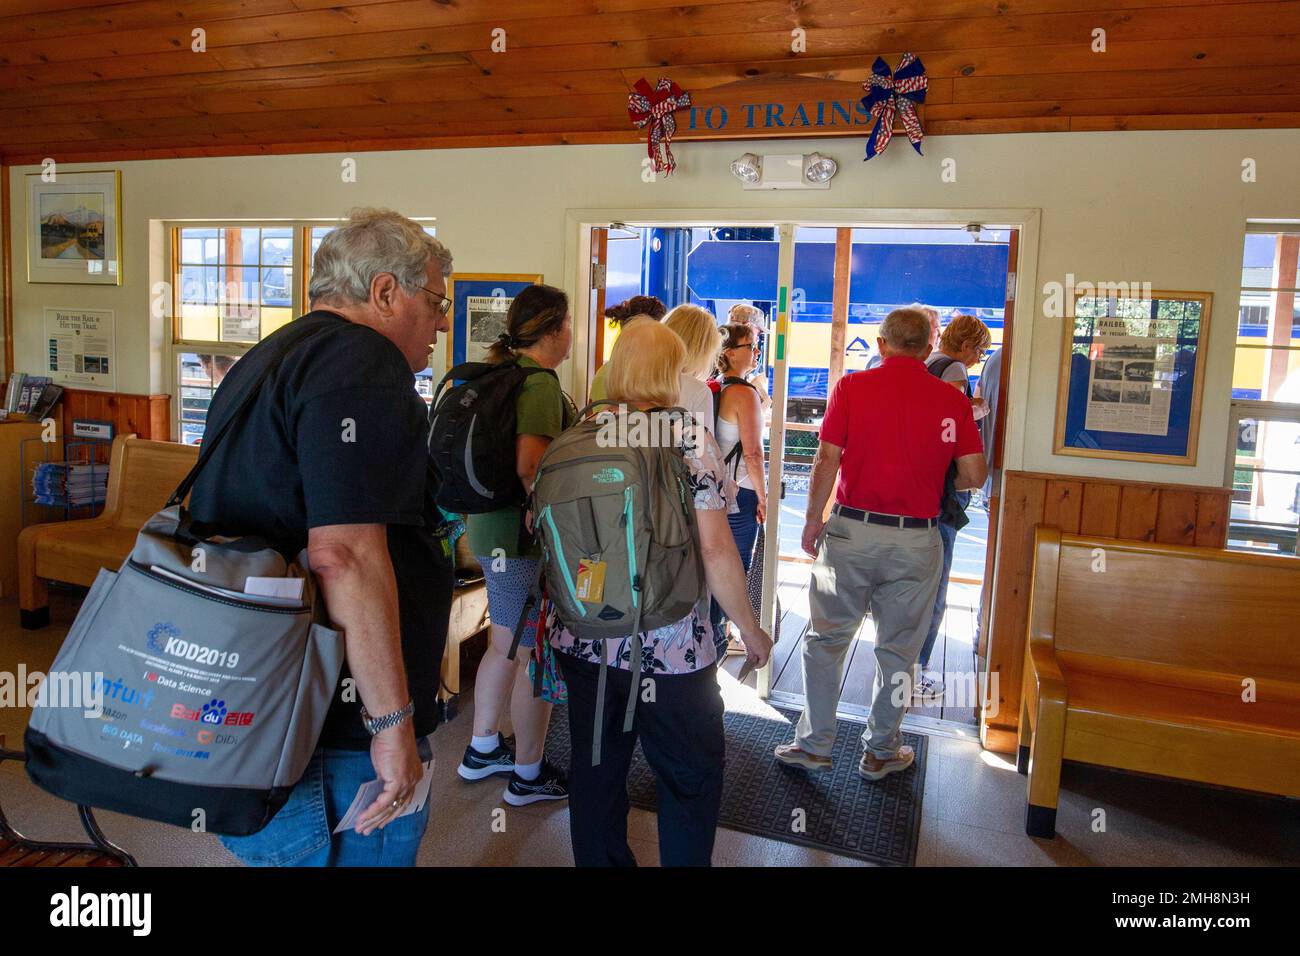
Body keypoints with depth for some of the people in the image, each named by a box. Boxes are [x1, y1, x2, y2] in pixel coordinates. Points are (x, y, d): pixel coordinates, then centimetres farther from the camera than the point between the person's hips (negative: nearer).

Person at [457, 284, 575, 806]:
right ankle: (529, 774, 19)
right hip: (524, 538, -10)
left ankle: (482, 750, 36)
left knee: (505, 644, 21)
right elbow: (530, 465, -31)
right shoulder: (541, 383, -19)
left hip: (492, 529, 10)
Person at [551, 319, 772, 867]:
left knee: (595, 771, 19)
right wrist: (750, 630, -3)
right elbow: (714, 549, -15)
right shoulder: (690, 442, -11)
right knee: (693, 774, 16)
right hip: (669, 650, -4)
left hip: (582, 641, 5)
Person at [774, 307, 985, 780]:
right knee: (898, 649, 13)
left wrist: (813, 519, 4)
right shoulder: (952, 399, 1)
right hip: (916, 539, 1)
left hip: (851, 529, -1)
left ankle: (814, 744, 18)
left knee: (826, 639, 12)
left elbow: (826, 461, -6)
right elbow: (974, 475, 1)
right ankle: (881, 752, 25)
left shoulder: (851, 386, -4)